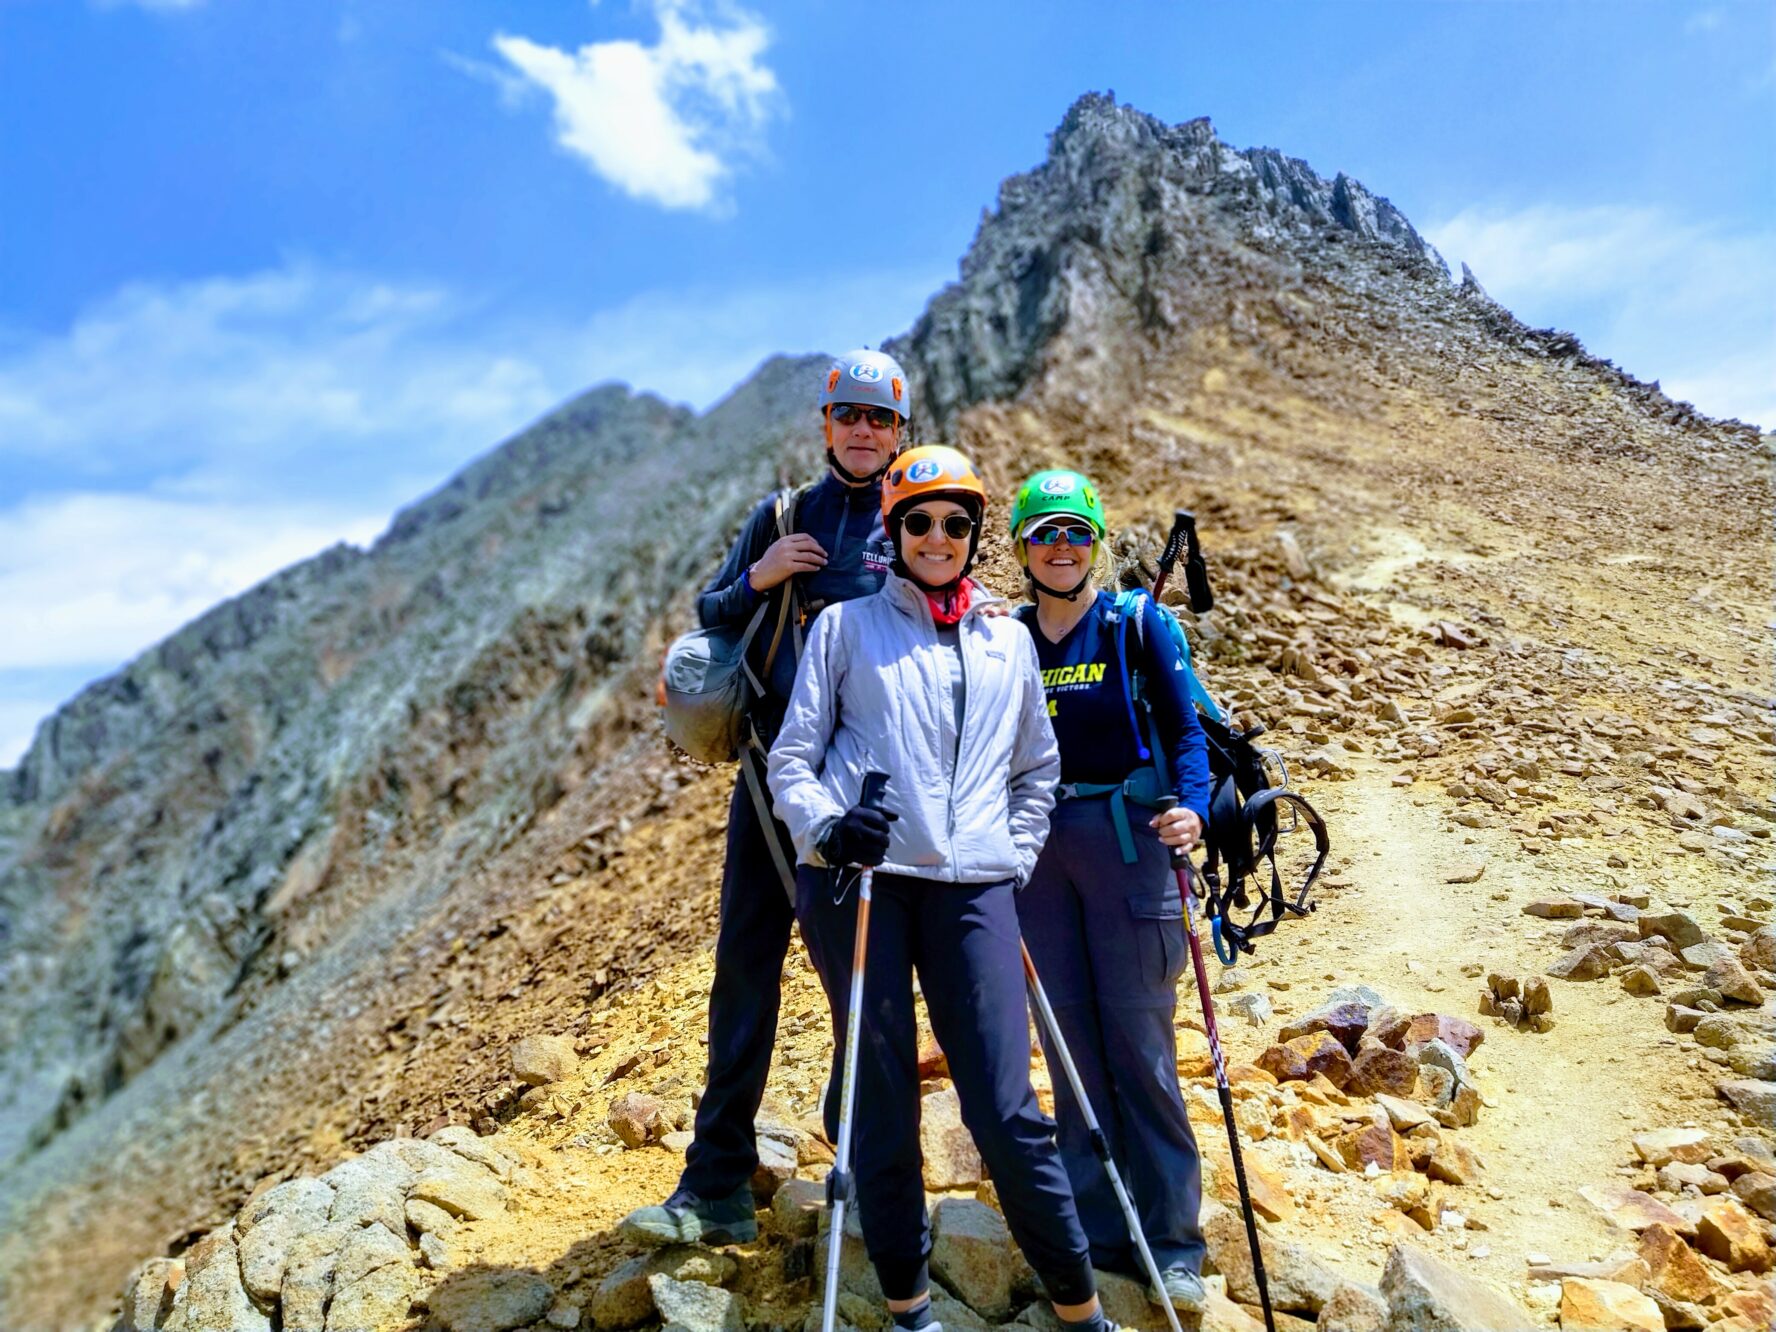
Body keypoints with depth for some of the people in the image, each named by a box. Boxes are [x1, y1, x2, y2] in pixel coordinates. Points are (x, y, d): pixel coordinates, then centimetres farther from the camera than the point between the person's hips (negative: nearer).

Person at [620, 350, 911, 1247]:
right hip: (771, 773, 2)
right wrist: (756, 579, -6)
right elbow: (709, 617, 12)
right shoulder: (778, 519, 12)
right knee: (744, 971, 3)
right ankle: (715, 1190, 13)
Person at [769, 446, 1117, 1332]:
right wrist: (825, 823, -12)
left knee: (1006, 1112, -1)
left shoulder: (1008, 639, 15)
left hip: (973, 890, 1)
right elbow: (791, 758, 6)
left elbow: (1038, 770, 23)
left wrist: (1014, 860, 11)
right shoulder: (846, 627, 8)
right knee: (881, 1106, 5)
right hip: (859, 882, -1)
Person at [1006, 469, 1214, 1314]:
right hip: (1039, 847, 3)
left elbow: (1185, 729, -2)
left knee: (1139, 1045, -1)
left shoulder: (1136, 623, 1)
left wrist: (1192, 809, -18)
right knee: (1072, 1045, 9)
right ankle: (1097, 1231, 24)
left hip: (1126, 839, -3)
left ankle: (1171, 1241, 15)